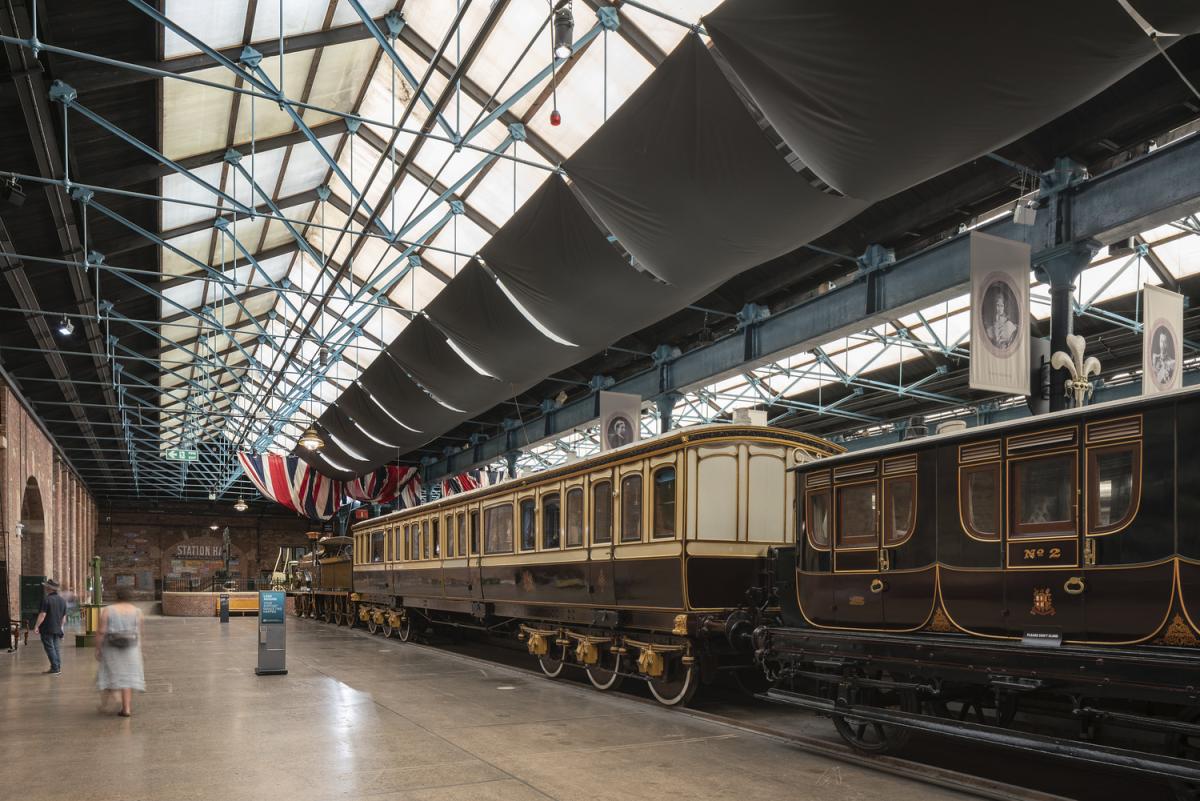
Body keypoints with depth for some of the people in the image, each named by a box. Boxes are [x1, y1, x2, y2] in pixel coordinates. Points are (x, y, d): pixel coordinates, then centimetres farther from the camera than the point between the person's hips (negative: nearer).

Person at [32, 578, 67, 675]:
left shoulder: (46, 599, -13)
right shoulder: (62, 600, 11)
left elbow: (42, 614, -17)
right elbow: (64, 616, 16)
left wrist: (36, 626, -12)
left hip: (47, 629, -7)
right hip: (57, 629, 7)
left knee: (50, 648, -4)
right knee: (56, 648, 12)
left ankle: (55, 668, -7)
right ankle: (57, 668, 12)